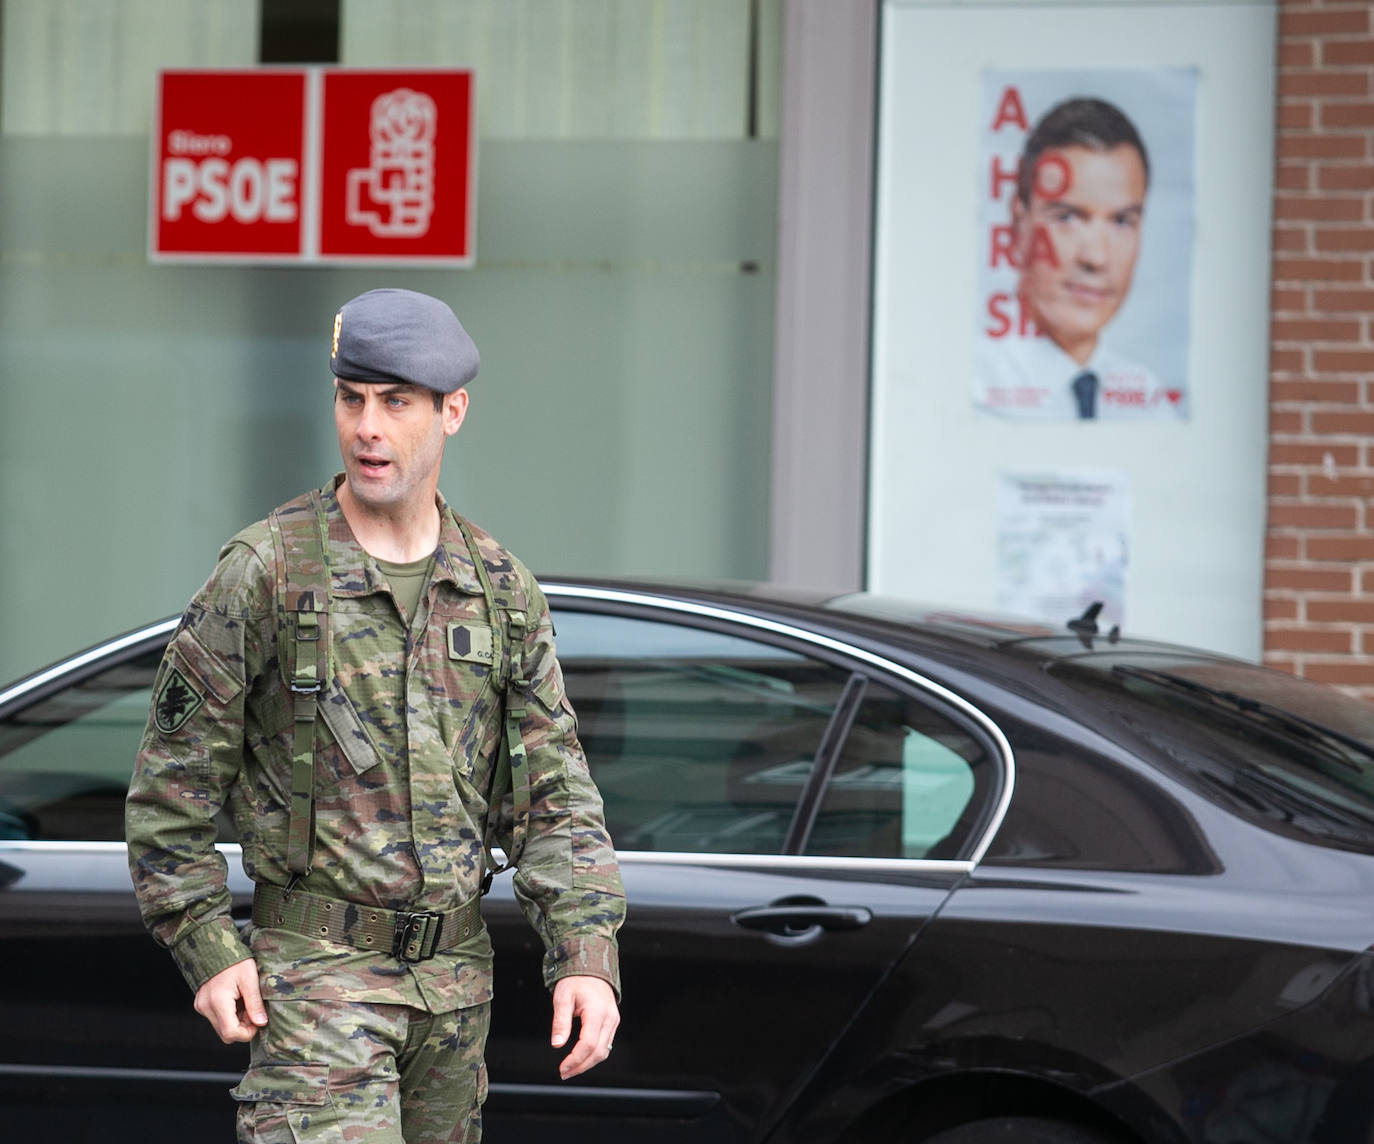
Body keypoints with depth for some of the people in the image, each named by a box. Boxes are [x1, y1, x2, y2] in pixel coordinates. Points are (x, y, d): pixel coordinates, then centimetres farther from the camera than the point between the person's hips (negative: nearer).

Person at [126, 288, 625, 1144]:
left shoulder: (500, 589, 5)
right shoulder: (267, 572, -8)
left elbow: (554, 794, 4)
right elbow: (175, 777, -3)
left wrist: (588, 960, -8)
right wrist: (208, 951, -9)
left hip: (456, 977, 5)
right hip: (317, 975, -5)